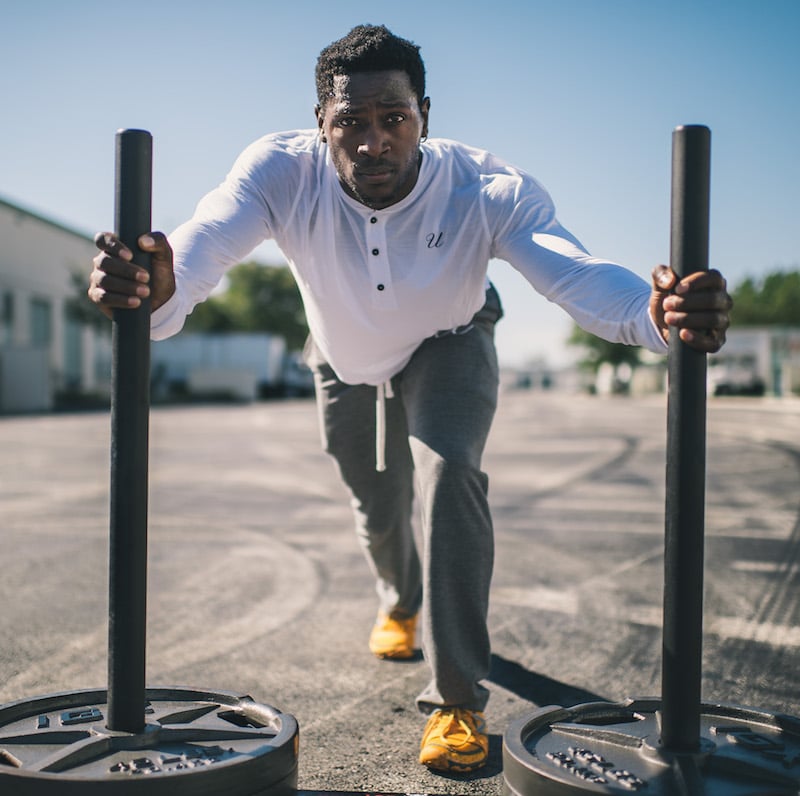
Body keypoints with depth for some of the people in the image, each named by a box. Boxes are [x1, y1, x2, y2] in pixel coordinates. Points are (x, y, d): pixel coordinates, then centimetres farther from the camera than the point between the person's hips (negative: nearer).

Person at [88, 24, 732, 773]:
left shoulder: (488, 191, -38)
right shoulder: (281, 172, -36)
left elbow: (576, 273, -52)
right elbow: (201, 244, -53)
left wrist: (655, 311, -74)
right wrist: (155, 286, -78)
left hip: (448, 346, -2)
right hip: (345, 357, 2)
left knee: (449, 471, -27)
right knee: (376, 507, 17)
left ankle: (456, 698, -14)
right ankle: (400, 601, 54)